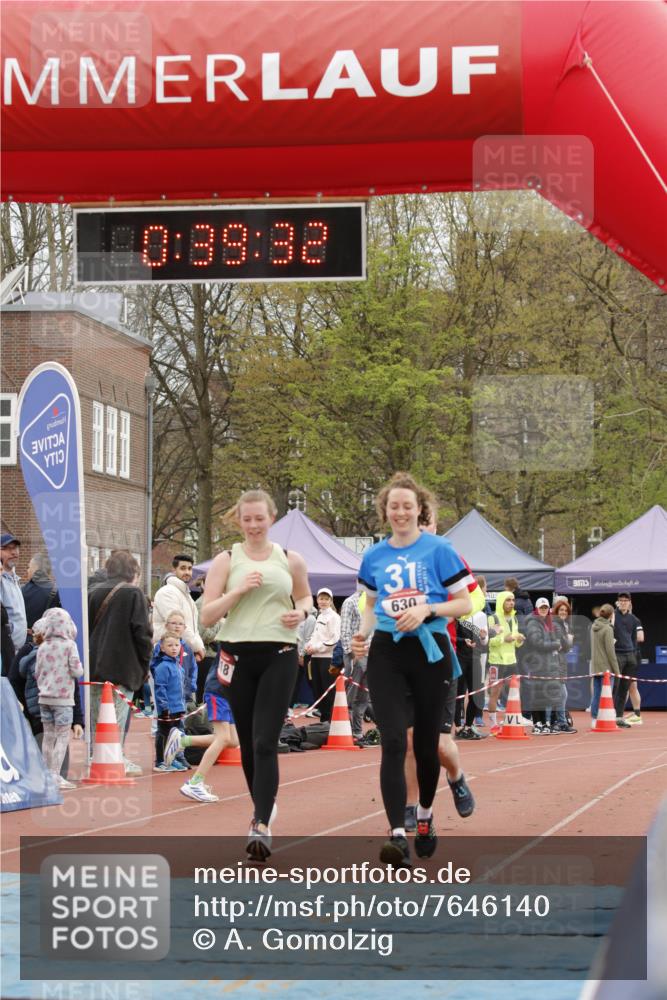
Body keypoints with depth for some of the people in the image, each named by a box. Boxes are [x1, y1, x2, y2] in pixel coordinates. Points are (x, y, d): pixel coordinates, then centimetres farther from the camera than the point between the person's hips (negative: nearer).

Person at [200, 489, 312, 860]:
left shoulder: (291, 560, 6)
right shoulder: (226, 561, 3)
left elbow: (305, 596, 23)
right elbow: (207, 616, -1)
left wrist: (301, 612, 0)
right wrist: (238, 590, -15)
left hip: (279, 656, -1)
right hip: (238, 656, 1)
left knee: (265, 742, -12)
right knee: (247, 742, 10)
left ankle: (262, 826, -16)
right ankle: (264, 806, 31)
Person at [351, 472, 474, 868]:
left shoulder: (438, 549, -2)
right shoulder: (374, 556, 9)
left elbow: (465, 603, -2)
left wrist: (426, 610, -17)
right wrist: (363, 632, 3)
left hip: (430, 652, -1)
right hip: (386, 653, 2)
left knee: (426, 743, 9)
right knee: (393, 743, -13)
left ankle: (425, 815, 36)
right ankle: (398, 835, -18)